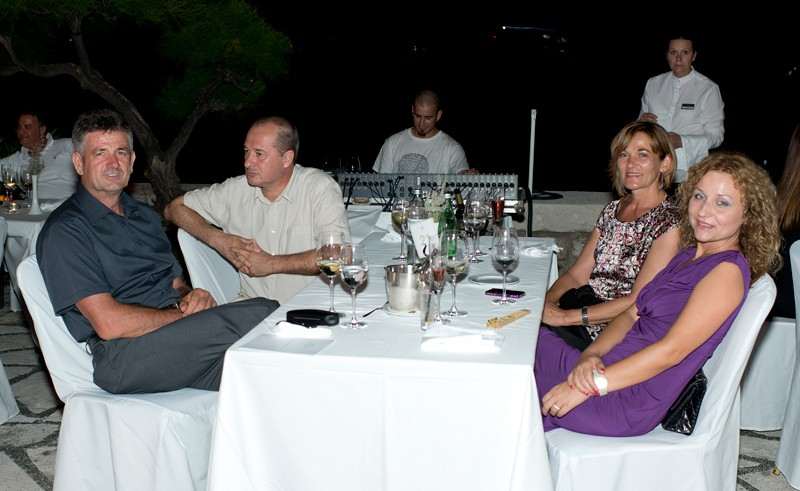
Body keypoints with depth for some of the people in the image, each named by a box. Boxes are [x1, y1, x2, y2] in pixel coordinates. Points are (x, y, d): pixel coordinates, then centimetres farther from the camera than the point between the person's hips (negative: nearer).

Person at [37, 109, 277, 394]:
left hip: (176, 331, 8)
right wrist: (187, 314, -10)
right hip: (123, 353, -7)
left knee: (267, 312, -23)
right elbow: (110, 324, -14)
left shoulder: (145, 216, 23)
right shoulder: (64, 231, -4)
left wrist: (191, 297, -2)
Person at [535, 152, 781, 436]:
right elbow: (633, 315, 11)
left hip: (630, 402, -8)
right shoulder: (689, 255, 15)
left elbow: (671, 350, -20)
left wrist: (593, 384, -21)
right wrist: (591, 355, -8)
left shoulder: (728, 271, -13)